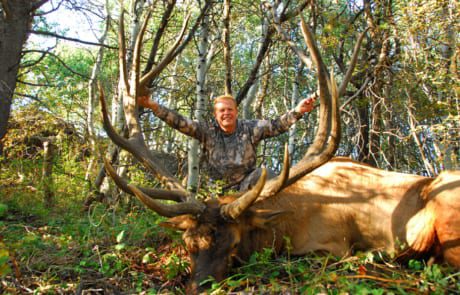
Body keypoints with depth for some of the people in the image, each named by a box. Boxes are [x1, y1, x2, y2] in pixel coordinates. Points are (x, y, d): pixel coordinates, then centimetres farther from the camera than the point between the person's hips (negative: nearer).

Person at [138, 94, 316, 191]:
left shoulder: (250, 128, -5)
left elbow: (277, 125, -10)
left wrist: (298, 111, -25)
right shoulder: (207, 131, -5)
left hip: (246, 183, -1)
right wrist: (152, 105, -21)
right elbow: (180, 122, -11)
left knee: (260, 174, -26)